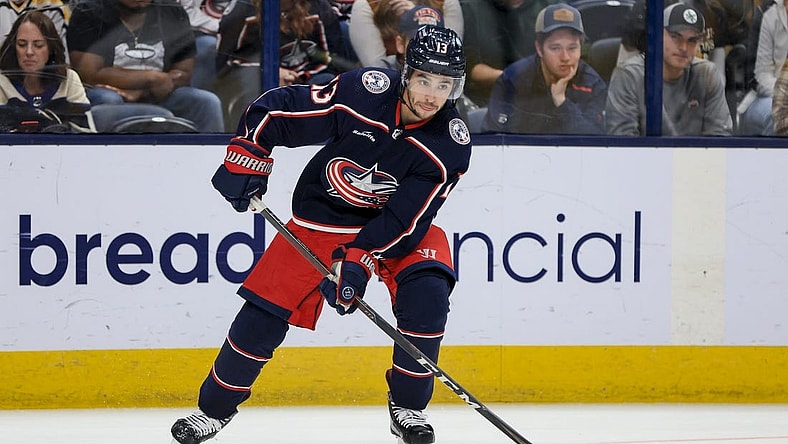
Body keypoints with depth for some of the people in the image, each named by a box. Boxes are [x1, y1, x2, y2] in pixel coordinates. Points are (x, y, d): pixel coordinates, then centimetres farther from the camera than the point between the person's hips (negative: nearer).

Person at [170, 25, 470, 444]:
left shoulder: (450, 144, -21)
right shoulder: (362, 91, -25)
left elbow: (405, 218, -23)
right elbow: (275, 110, -14)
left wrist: (358, 260, -32)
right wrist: (246, 157, -19)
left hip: (400, 225, 1)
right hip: (321, 216, -1)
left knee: (427, 295, -24)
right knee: (265, 309, -5)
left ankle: (408, 407, -5)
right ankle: (215, 407, 15)